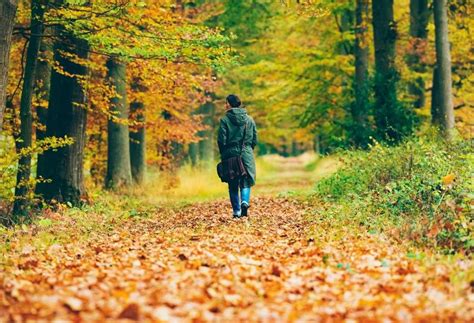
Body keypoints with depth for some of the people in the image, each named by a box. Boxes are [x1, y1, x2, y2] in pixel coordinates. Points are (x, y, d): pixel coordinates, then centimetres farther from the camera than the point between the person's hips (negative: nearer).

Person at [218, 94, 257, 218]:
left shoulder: (225, 119, -5)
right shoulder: (249, 119, 6)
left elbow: (221, 140, -7)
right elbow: (254, 139, 7)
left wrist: (223, 154, 6)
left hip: (231, 153, -2)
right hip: (247, 154, 2)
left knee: (233, 184, 7)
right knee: (245, 180, 8)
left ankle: (237, 211, 6)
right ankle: (245, 201, -18)